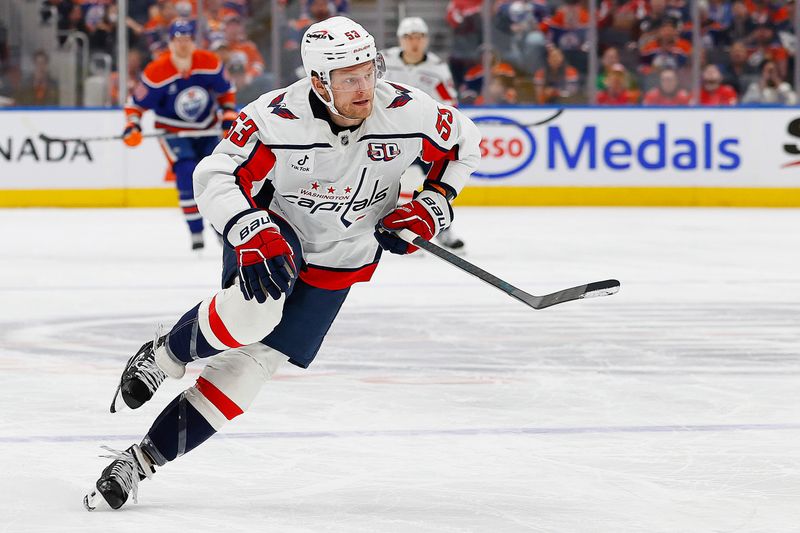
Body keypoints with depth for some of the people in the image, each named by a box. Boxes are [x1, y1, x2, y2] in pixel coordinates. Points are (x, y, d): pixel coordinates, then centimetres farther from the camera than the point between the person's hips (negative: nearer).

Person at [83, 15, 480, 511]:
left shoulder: (410, 112, -20)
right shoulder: (275, 119, -28)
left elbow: (465, 141, 0)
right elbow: (217, 177, -24)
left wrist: (434, 206, -9)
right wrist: (251, 234, -40)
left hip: (339, 259, 3)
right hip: (273, 228, -3)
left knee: (254, 360, -5)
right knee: (255, 309, -36)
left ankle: (143, 459, 0)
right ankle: (163, 357, -6)